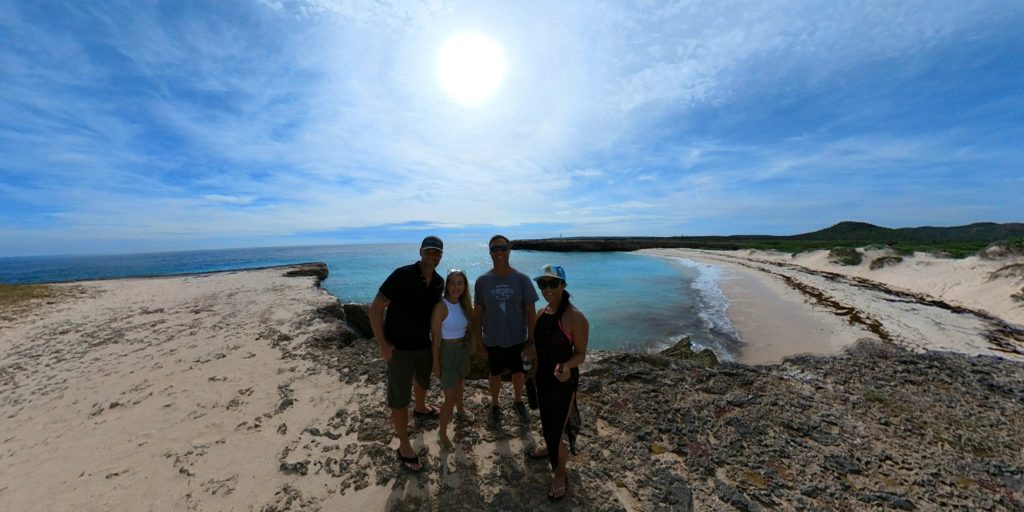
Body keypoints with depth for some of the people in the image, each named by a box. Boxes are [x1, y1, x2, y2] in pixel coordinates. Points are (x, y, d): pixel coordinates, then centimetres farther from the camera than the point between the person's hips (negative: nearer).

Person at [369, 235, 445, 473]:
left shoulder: (439, 282, -5)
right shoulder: (402, 275, -23)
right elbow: (375, 309, -19)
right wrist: (382, 344, -18)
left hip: (424, 344, 7)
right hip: (399, 347, -6)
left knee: (423, 380, 29)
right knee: (399, 398, 6)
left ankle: (420, 408, 60)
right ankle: (404, 447, 26)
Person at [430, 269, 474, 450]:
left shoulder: (464, 304, -4)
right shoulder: (441, 307, -23)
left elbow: (468, 329, 5)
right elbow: (435, 337, -19)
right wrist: (436, 363, -15)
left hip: (463, 350, 7)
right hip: (447, 352, -6)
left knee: (459, 384, 31)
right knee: (450, 397, 2)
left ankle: (460, 409, 58)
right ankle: (442, 432, 27)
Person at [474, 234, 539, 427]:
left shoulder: (522, 279, -12)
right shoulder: (482, 281, -9)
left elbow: (531, 311, -7)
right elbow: (478, 312, -1)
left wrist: (532, 340, -6)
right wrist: (479, 339, 1)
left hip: (518, 338, 0)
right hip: (493, 340, 0)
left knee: (518, 372, 19)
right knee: (495, 374, 18)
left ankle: (518, 400, 48)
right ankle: (494, 405, 45)